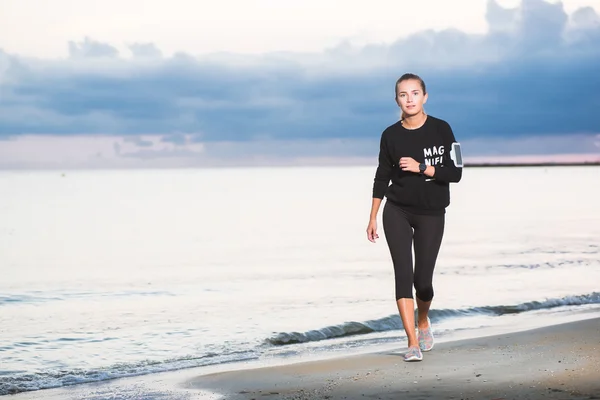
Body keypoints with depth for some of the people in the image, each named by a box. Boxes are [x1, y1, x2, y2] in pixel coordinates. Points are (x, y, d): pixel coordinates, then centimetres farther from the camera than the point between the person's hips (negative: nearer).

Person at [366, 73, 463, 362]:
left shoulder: (441, 130, -5)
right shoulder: (391, 135, 0)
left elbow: (455, 173, -9)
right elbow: (382, 177, 7)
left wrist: (420, 167, -19)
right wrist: (372, 218, 7)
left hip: (431, 214, -1)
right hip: (397, 211, 1)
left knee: (423, 278, 1)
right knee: (403, 272, -12)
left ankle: (423, 322, 34)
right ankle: (413, 344, -12)